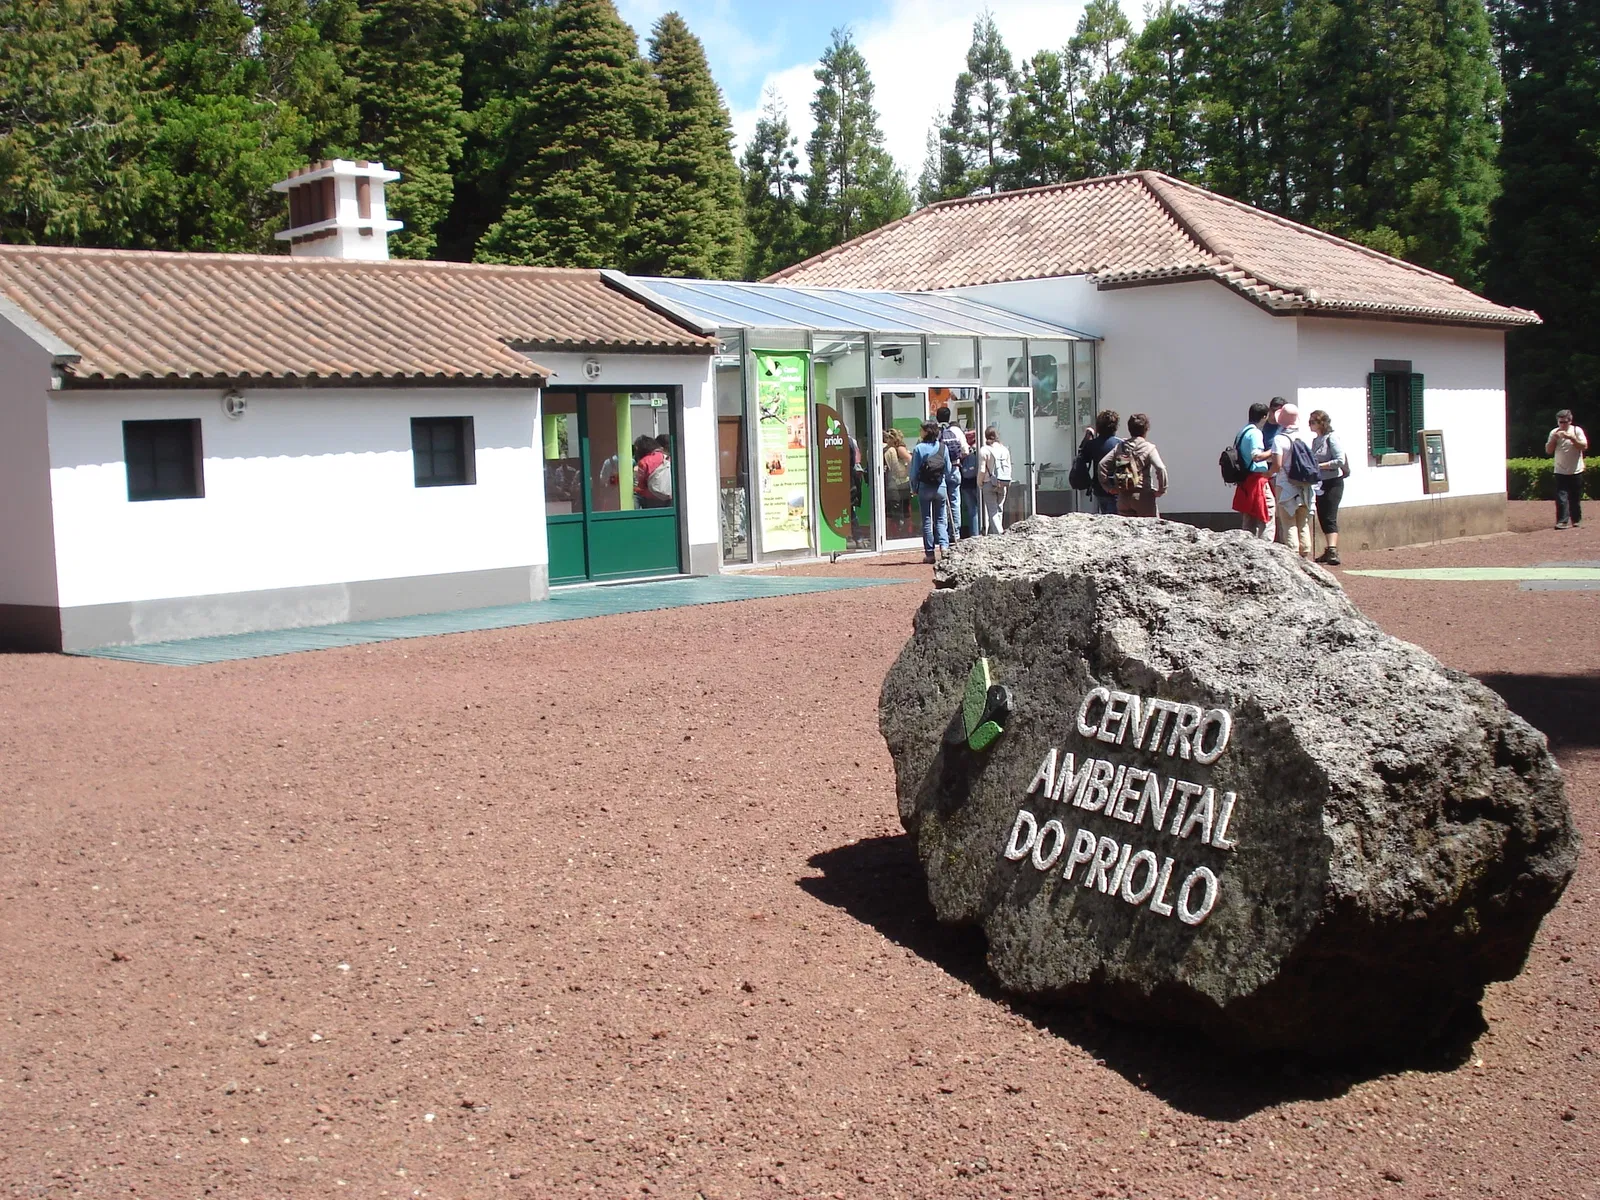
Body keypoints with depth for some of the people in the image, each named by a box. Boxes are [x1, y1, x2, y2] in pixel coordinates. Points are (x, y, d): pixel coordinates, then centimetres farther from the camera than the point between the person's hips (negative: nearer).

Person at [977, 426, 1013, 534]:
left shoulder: (984, 450, -11)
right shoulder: (1004, 449, 5)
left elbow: (982, 470, -10)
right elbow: (1009, 468, 10)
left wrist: (979, 484, 3)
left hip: (989, 484, -5)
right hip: (1003, 484, 5)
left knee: (992, 510, -3)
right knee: (999, 510, 12)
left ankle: (998, 532, -17)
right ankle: (993, 532, 16)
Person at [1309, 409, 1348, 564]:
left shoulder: (1331, 438, -10)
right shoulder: (1315, 441, 12)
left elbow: (1340, 460, -19)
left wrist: (1319, 466, -19)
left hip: (1333, 483, -8)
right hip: (1320, 483, 8)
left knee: (1330, 518, -16)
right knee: (1322, 518, 11)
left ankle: (1332, 551, -23)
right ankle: (1329, 550, 21)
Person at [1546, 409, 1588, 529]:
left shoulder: (1577, 431, -3)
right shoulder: (1554, 432, 5)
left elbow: (1584, 446, -11)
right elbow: (1548, 451, 3)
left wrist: (1571, 437, -21)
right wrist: (1554, 438, -11)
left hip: (1576, 471, -1)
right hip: (1560, 472, 1)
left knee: (1575, 498, 8)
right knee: (1561, 498, -10)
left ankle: (1577, 520, 20)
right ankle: (1561, 521, -13)